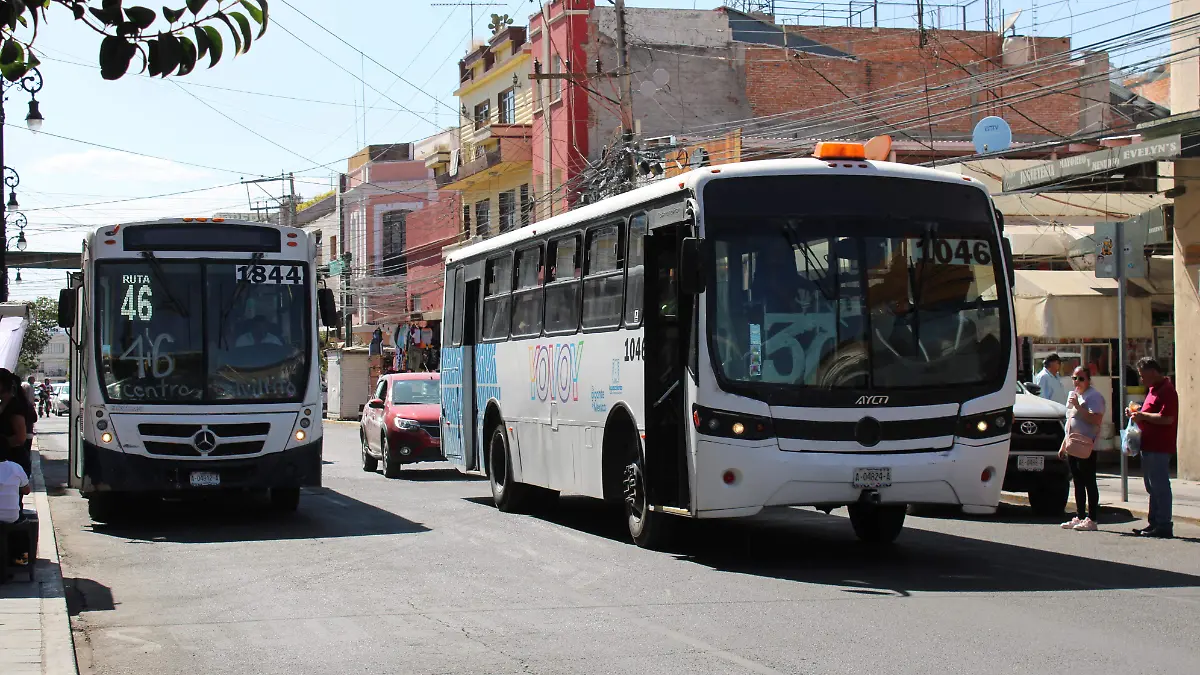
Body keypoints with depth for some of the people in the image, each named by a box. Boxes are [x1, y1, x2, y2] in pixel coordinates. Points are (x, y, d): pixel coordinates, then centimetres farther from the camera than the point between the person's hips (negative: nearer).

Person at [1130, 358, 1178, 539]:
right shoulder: (1154, 389, 18)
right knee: (1153, 488, 15)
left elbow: (1167, 418, -25)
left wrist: (1143, 416, -16)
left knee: (1160, 487, -8)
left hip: (1160, 448, -11)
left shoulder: (1166, 390, -15)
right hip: (1149, 446, 11)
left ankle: (1163, 526, -6)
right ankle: (1154, 523, 21)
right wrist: (1139, 412, 13)